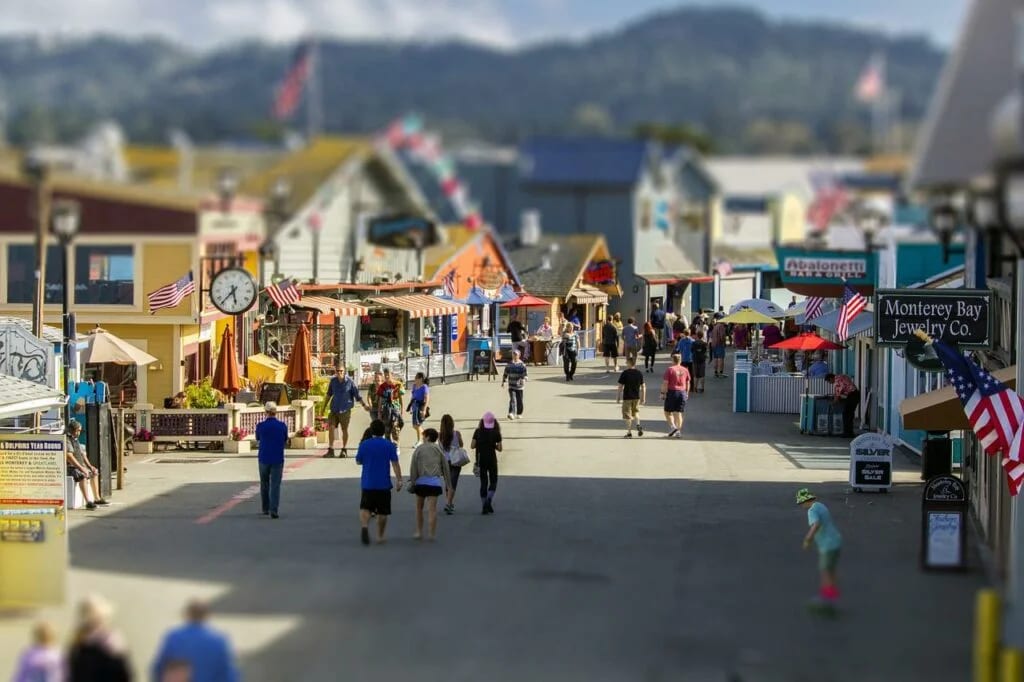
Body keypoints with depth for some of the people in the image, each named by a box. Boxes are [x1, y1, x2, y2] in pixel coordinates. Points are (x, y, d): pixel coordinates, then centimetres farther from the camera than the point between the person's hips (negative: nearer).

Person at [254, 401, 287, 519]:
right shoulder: (282, 426, -5)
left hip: (264, 459, 1)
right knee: (275, 486, -2)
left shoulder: (260, 426, -6)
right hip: (277, 459, -1)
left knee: (264, 484, 18)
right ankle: (273, 510, -15)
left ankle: (265, 508, 26)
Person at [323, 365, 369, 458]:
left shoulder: (349, 382, -8)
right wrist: (324, 406, 23)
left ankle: (344, 450, 16)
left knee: (344, 429, 4)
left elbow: (357, 395, -4)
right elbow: (329, 394, 19)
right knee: (332, 427, -5)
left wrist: (364, 404, -13)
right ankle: (331, 450, -1)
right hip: (334, 409, 3)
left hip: (345, 410, -3)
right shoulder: (333, 381, 4)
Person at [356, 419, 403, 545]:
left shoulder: (364, 444, 0)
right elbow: (395, 464, -8)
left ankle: (364, 526, -25)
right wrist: (399, 480, -8)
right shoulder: (389, 445, -3)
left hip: (367, 483, 0)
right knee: (382, 511, 10)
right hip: (384, 484, 0)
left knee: (365, 508, 4)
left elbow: (358, 461, 9)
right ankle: (380, 536, 15)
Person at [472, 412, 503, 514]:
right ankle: (489, 500, -11)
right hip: (492, 459, -2)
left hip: (481, 460, 2)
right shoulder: (496, 433, -6)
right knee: (493, 481, 13)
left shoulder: (478, 432, -2)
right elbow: (499, 448, -7)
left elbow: (472, 445, -6)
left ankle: (484, 506, 7)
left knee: (483, 482, 9)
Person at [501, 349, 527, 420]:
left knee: (519, 401, 8)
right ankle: (511, 414, -23)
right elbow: (505, 374, 16)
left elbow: (524, 374, -9)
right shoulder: (509, 364, 6)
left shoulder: (522, 364, -3)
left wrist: (524, 379, -28)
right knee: (512, 399, -14)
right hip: (511, 385, 1)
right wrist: (503, 382, 16)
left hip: (519, 386, -1)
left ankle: (519, 414, 26)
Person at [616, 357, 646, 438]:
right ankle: (638, 425, 1)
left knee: (628, 416, 5)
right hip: (637, 397, 4)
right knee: (636, 411, 24)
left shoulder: (625, 373, -11)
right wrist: (643, 398, 12)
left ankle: (629, 432, 6)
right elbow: (643, 387, 4)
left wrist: (618, 397, 0)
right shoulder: (639, 373, 1)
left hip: (627, 397, -4)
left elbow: (620, 387, -9)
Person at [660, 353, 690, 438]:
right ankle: (679, 431, 5)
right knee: (678, 413, 8)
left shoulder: (670, 369, -8)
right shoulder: (685, 370, 7)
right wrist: (686, 393, 22)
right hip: (682, 392, 4)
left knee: (668, 412, 7)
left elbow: (665, 383, -11)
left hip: (672, 392, -4)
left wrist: (663, 393, -6)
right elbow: (688, 383, 13)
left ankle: (672, 426, -11)